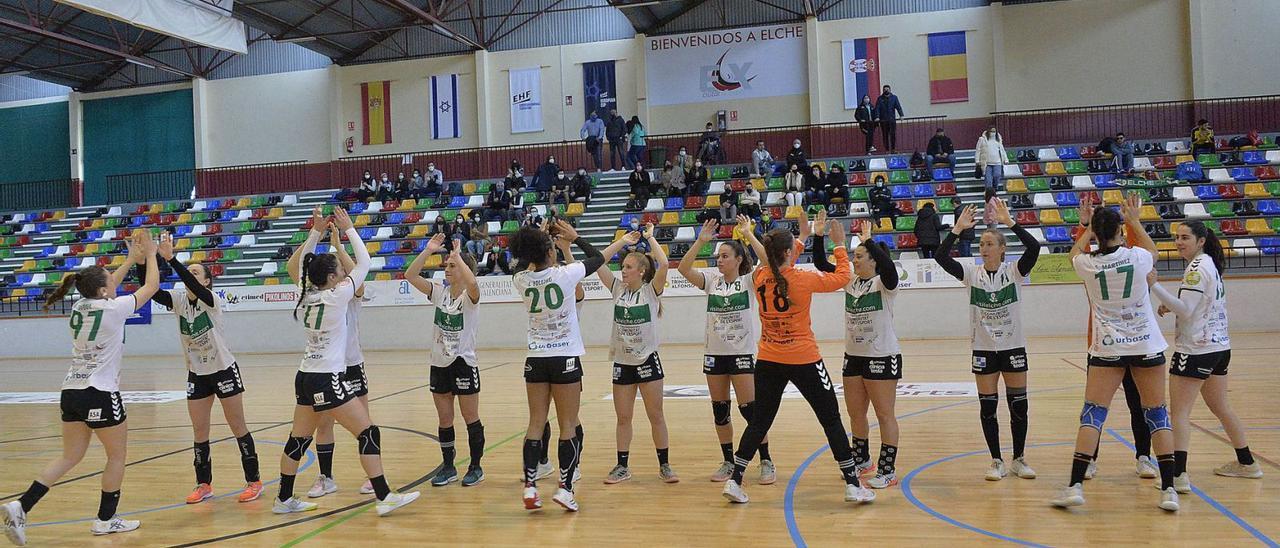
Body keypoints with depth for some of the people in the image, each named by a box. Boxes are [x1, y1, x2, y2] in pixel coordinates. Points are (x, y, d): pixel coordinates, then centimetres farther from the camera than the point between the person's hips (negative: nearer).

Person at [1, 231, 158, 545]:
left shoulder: (80, 306, 7)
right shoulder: (113, 309, -13)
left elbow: (106, 286, 28)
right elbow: (152, 286, -2)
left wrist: (132, 259, 30)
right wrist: (150, 254, 10)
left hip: (71, 392, 7)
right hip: (100, 394, -7)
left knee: (70, 458, 15)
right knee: (117, 455, 10)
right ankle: (105, 520, 17)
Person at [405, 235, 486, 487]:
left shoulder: (469, 296, -11)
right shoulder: (439, 292, 5)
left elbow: (471, 281, -35)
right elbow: (410, 276, -4)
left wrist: (457, 255, -24)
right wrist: (428, 251, -10)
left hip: (464, 364, -5)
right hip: (439, 365, 6)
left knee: (471, 419, 6)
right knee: (444, 421, 12)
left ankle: (475, 466, 18)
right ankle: (448, 467, 23)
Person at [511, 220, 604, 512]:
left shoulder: (521, 280, -3)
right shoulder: (564, 275, -13)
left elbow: (530, 265, 23)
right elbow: (598, 258, 3)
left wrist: (539, 237, 21)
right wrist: (574, 237, 14)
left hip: (535, 360, 4)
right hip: (566, 359, -3)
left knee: (536, 424, 9)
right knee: (569, 427, 4)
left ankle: (529, 486, 4)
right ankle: (565, 487, 0)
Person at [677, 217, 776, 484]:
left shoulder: (749, 281, -4)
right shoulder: (712, 281, 6)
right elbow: (683, 268, -7)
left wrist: (748, 234, -21)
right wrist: (701, 241, -15)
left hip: (742, 354, -4)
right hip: (715, 354, 4)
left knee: (749, 409, -5)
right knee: (720, 410, 9)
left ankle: (766, 462, 10)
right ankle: (728, 462, 23)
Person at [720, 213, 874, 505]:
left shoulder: (760, 278, -2)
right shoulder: (803, 280, -15)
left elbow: (781, 267, 21)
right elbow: (842, 277, -1)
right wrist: (839, 245, 10)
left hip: (768, 361, 5)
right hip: (804, 361, -4)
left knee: (759, 421, 14)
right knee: (831, 420, 8)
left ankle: (734, 481, 12)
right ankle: (852, 484, 13)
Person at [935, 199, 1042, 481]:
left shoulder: (1014, 271, -5)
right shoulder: (972, 273, -2)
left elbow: (1034, 247, -21)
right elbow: (941, 257, -14)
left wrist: (1009, 222, -24)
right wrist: (957, 229, -20)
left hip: (1013, 348, -1)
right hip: (984, 350, 1)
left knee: (1019, 405, 5)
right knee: (987, 407, 4)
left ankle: (1018, 460, 21)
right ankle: (997, 462, 16)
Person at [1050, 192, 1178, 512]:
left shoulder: (1088, 264, -7)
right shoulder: (1137, 258, -8)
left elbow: (1075, 252, 19)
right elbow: (1153, 251, 19)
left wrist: (1089, 226, 27)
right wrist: (1135, 221, 28)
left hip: (1107, 348, 0)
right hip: (1146, 345, 1)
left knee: (1093, 413, 1)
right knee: (1157, 414, 9)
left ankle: (1075, 485, -4)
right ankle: (1169, 489, 10)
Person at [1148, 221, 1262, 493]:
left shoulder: (1197, 268, -15)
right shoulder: (1211, 264, 14)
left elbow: (1185, 310, -20)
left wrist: (1155, 285, -25)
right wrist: (1171, 306, 7)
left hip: (1196, 349, -10)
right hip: (1219, 346, 10)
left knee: (1179, 412, -8)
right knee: (1220, 407, 22)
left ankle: (1178, 475, -13)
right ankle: (1246, 463, 33)